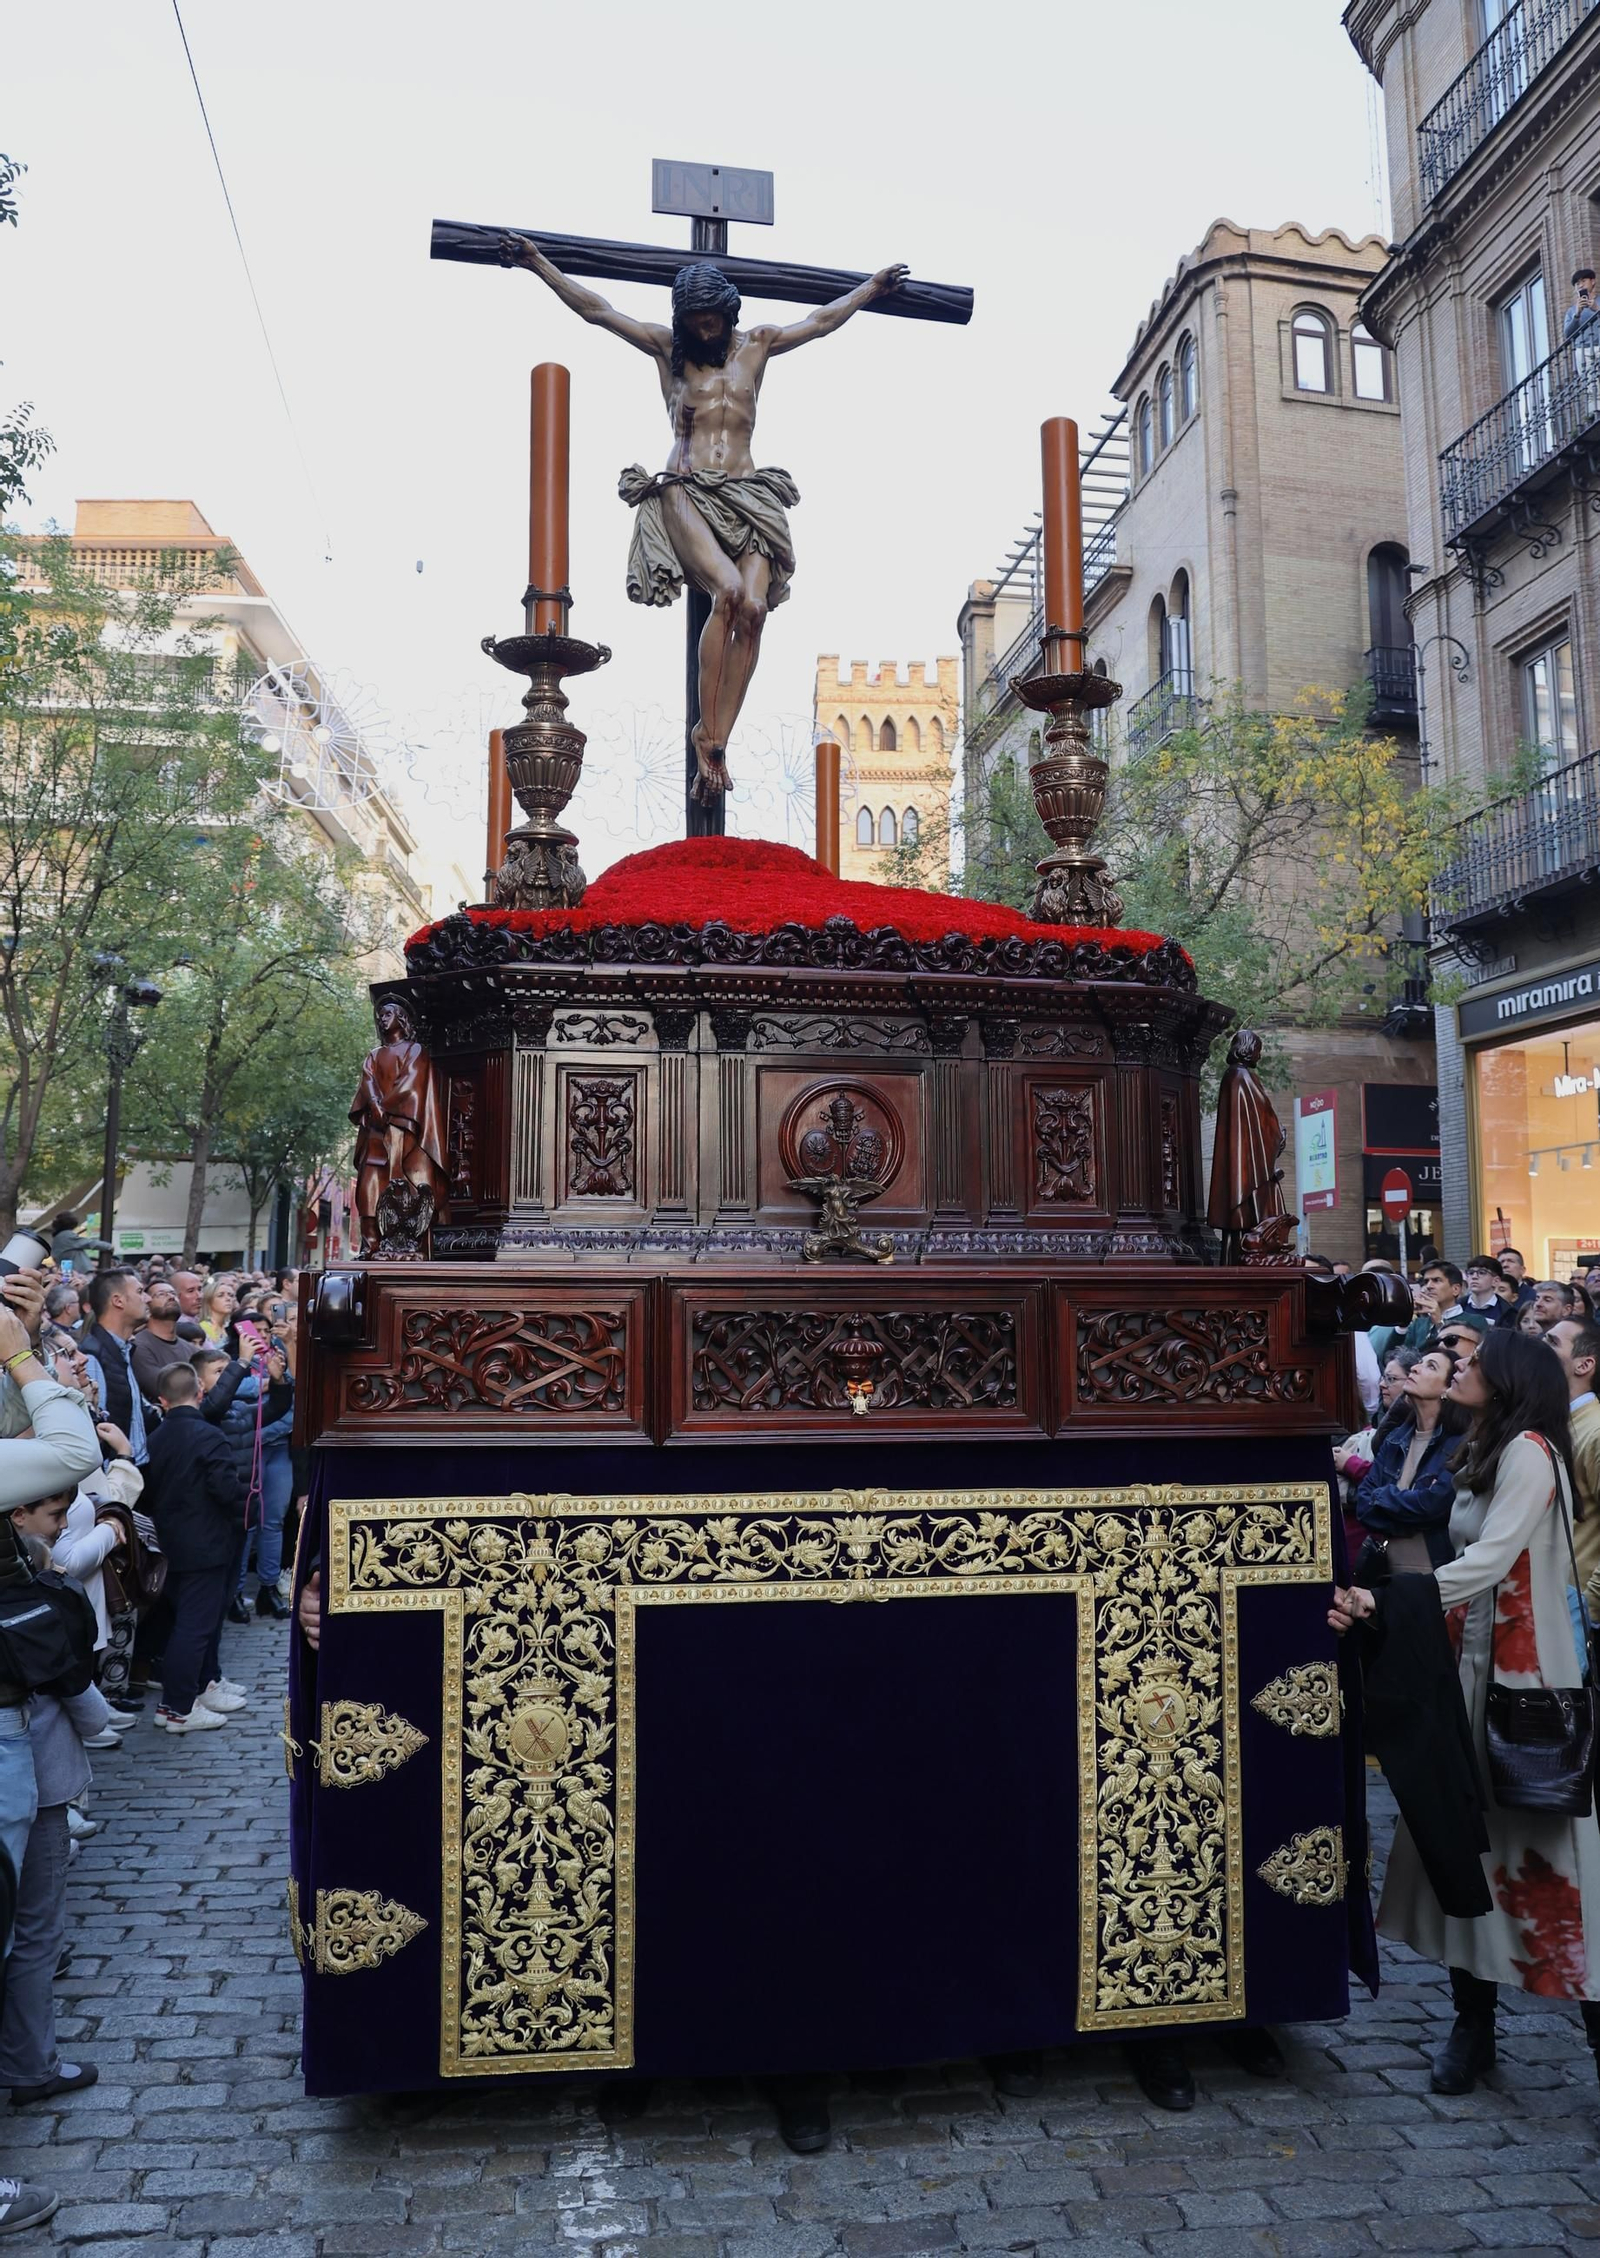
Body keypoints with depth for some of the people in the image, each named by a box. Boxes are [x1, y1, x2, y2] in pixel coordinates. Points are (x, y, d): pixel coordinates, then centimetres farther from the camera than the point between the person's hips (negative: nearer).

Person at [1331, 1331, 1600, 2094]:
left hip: (1526, 1672, -8)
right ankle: (1473, 2025, 19)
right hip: (1474, 1663, 8)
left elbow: (1490, 1561, -22)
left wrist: (1388, 1600, -26)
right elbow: (1475, 1564, 7)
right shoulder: (1485, 1454, 14)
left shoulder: (1529, 1451, -13)